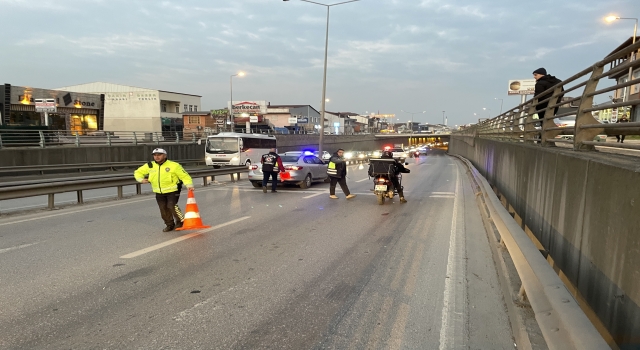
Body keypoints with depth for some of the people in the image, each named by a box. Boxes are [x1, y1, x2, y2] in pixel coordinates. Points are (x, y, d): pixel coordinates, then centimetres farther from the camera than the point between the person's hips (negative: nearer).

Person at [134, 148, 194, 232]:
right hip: (159, 193, 5)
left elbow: (185, 176, -8)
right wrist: (141, 179, -5)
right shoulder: (150, 166, 3)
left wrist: (189, 185, -24)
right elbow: (138, 172, 16)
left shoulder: (174, 165, -9)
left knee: (172, 206, -19)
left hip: (172, 191, -5)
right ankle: (170, 225, 27)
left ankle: (181, 221, 2)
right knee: (163, 209, 8)